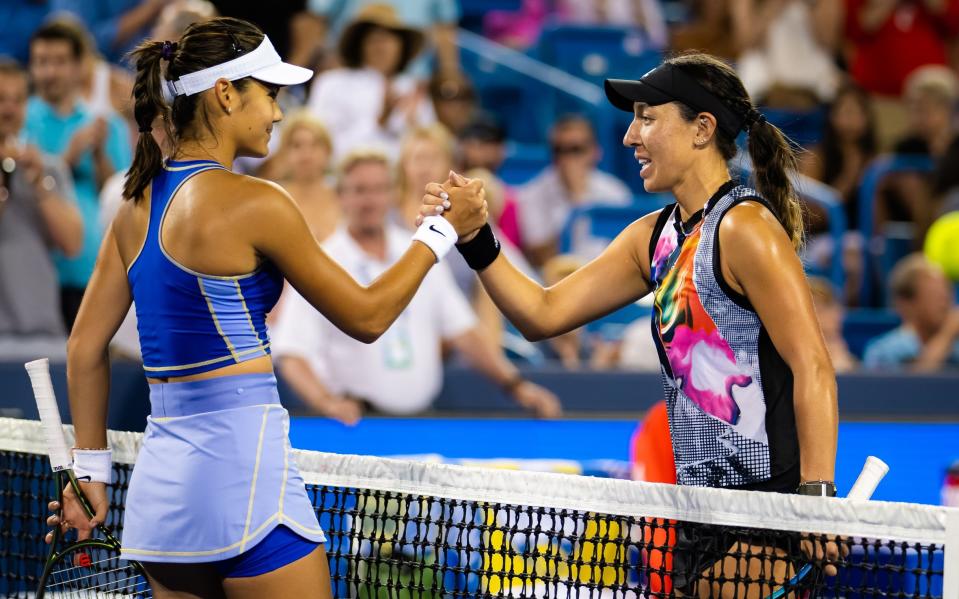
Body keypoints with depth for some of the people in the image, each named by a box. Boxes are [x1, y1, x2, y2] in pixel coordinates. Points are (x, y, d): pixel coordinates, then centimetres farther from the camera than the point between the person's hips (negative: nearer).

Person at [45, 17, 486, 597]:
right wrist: (443, 228, 8)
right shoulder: (252, 202, -11)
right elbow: (366, 316, -3)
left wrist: (91, 468, 20)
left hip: (161, 472, 8)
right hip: (242, 460, -8)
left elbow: (85, 348, 13)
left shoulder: (138, 205, 10)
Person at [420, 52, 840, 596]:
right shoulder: (654, 236, 14)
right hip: (700, 507, 9)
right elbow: (544, 314, 17)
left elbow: (813, 368, -18)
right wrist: (476, 241, 3)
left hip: (766, 496, -9)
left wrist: (816, 496, -24)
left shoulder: (745, 227, -12)